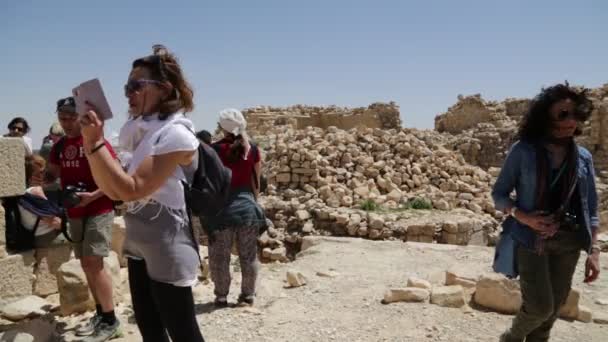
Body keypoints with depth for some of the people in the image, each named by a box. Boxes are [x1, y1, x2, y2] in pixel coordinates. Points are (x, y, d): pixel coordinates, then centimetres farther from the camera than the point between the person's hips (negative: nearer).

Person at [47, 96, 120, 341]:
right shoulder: (59, 146, 10)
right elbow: (52, 174, 20)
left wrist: (92, 195, -23)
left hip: (99, 210, -7)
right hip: (74, 212, 7)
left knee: (94, 262, -9)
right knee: (86, 264, 11)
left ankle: (110, 321, 1)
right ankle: (100, 314, 23)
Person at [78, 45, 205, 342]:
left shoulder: (175, 135, -18)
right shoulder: (141, 131, 8)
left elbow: (130, 190, -24)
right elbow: (113, 190, 9)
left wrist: (96, 142, -20)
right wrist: (89, 142, 0)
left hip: (167, 252, -9)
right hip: (139, 246, 9)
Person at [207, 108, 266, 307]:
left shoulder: (215, 149, -7)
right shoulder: (252, 149, 1)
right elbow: (255, 182, 6)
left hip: (222, 208, -2)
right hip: (246, 206, 3)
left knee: (220, 256, 10)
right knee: (249, 255, 12)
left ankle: (221, 297, 18)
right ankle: (248, 295, 22)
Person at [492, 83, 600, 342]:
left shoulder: (583, 157, 2)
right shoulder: (523, 150, -8)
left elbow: (590, 207, 6)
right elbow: (499, 193, -3)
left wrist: (593, 249, 0)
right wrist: (522, 216, -19)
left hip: (568, 242, 4)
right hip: (531, 239, -4)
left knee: (554, 306, 12)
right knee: (540, 306, -5)